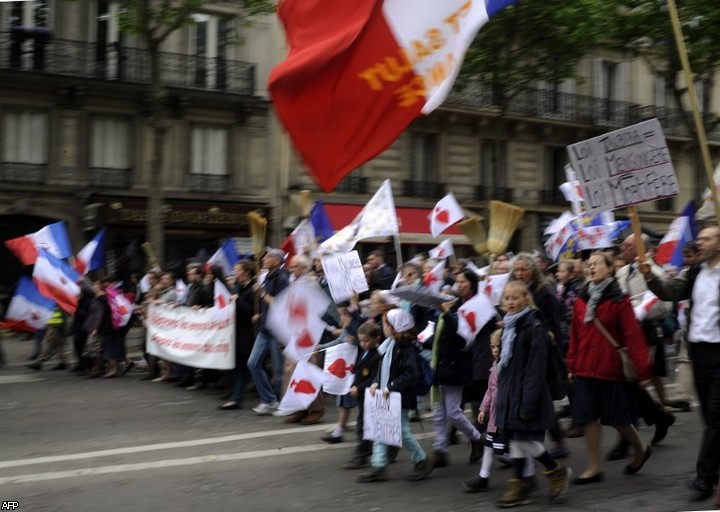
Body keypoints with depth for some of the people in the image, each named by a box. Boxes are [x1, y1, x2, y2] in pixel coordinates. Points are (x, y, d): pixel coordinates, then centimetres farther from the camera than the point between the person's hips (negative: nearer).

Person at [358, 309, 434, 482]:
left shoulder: (408, 349, -19)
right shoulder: (389, 345, 9)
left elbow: (411, 375, -25)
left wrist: (390, 387, -26)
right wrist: (376, 383, 3)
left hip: (400, 398, -9)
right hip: (385, 396, 9)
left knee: (402, 430, 0)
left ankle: (422, 461, 19)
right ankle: (379, 466, 12)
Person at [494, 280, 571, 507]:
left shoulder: (534, 328, -14)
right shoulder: (508, 327, 12)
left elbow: (536, 369, -18)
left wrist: (528, 403, -22)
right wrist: (502, 394, 16)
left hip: (525, 394, -8)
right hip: (509, 393, 8)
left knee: (524, 439, -6)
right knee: (513, 437, 8)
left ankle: (557, 472, 15)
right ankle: (519, 485, 14)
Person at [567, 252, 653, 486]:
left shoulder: (619, 300, -8)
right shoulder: (581, 300, 5)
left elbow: (633, 336, -12)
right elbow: (575, 335, 9)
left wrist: (643, 369, -14)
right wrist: (572, 366, 8)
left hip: (611, 368, -4)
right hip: (585, 369, 4)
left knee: (616, 417, 5)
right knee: (589, 417, 5)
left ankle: (641, 449, 32)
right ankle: (594, 468, 15)